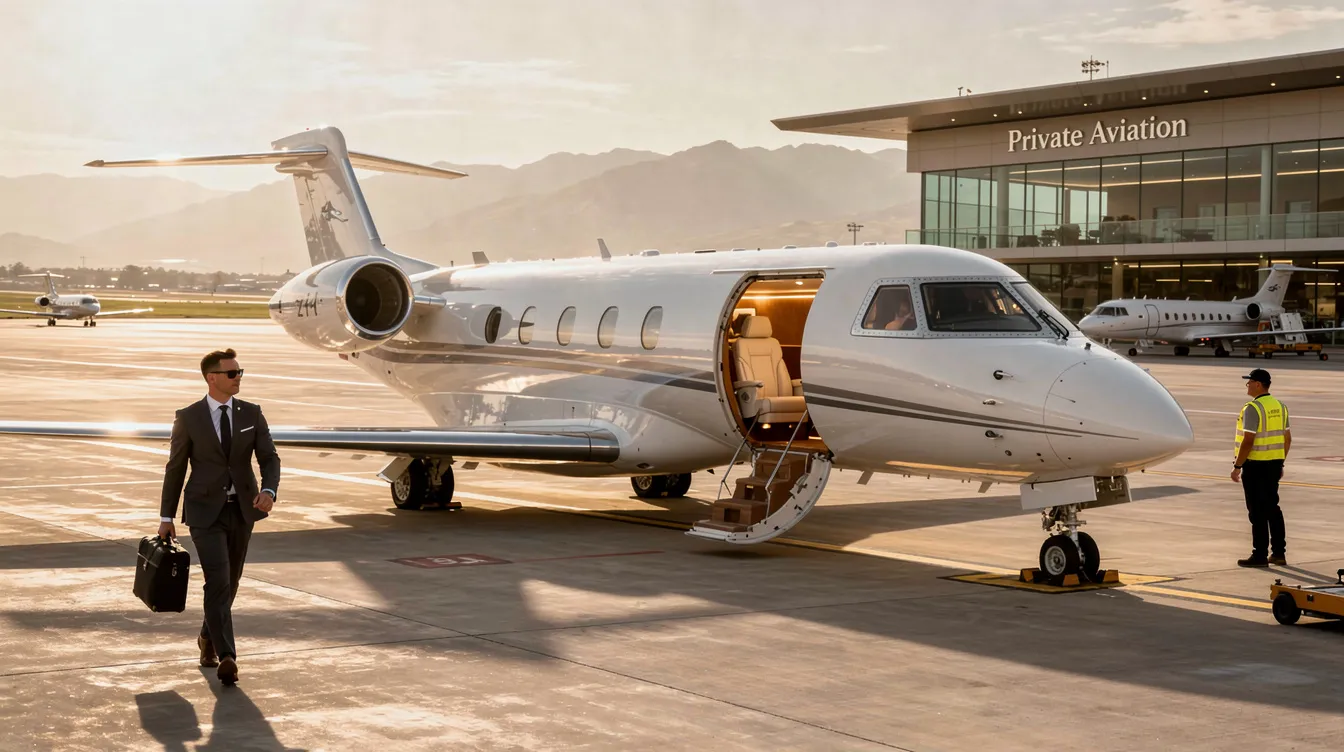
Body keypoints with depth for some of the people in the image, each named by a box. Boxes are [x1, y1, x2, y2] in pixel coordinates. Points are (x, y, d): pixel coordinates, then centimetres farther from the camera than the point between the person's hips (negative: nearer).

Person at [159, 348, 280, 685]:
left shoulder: (252, 414, 4)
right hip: (205, 511, -4)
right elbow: (175, 468, 2)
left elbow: (269, 458, 0)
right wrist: (166, 517, 3)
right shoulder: (188, 417, -3)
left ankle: (209, 638, 38)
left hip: (242, 509, 4)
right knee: (218, 581, -16)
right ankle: (226, 656, -19)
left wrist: (268, 490, -21)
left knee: (230, 582, 14)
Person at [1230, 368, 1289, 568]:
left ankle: (1260, 555, 1)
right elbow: (1287, 439, 14)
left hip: (1256, 465, -8)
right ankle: (1279, 553, 17)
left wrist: (1237, 466, -15)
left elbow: (1248, 441, -21)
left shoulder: (1252, 408, -16)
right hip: (1274, 464, 8)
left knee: (1258, 511, -3)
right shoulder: (1280, 406, 10)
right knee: (1272, 507, 14)